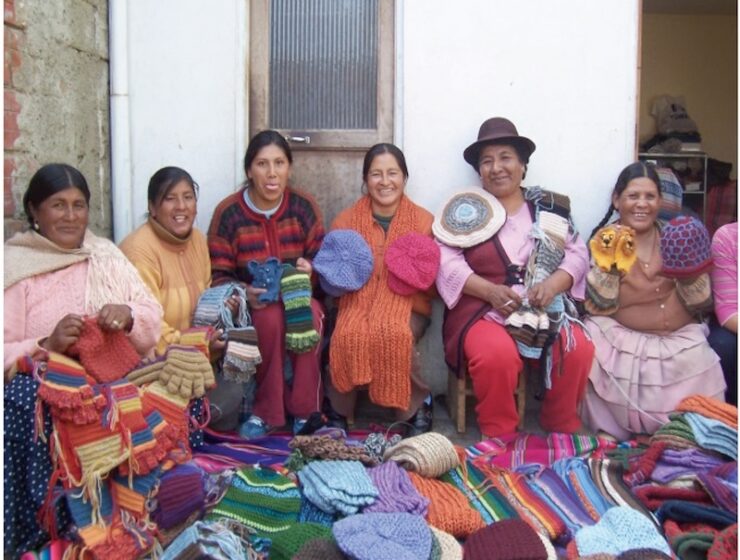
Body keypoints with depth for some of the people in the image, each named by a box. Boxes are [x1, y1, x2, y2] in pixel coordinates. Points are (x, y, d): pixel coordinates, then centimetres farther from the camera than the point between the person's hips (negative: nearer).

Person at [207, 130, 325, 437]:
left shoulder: (304, 206, -1)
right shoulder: (228, 213, -7)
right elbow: (218, 276, -5)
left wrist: (310, 268, -20)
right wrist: (244, 292, -26)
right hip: (252, 303, -1)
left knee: (310, 315, -33)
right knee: (271, 317, -35)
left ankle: (305, 410, -16)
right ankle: (264, 411, -16)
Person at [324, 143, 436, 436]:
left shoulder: (424, 220, 5)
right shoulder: (345, 221, 9)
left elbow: (433, 284, 7)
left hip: (406, 304, -1)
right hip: (358, 301, 1)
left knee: (393, 334, -35)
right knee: (348, 335, -32)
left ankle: (417, 407, -10)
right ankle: (338, 409, -7)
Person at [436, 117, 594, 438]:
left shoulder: (550, 207, 14)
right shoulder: (465, 208, 6)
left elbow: (577, 253, 7)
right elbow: (446, 261, -5)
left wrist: (553, 284, -14)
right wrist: (490, 291, -19)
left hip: (545, 309, 3)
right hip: (482, 309, -2)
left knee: (578, 350, -23)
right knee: (497, 355, -32)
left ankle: (562, 428, 4)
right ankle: (498, 434, -6)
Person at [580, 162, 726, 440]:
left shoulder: (676, 236, 8)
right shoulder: (604, 239, 1)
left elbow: (698, 304, 5)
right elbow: (600, 307, -7)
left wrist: (691, 271, -14)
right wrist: (609, 267, -22)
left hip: (680, 338, 2)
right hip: (623, 337, -2)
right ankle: (612, 430, -4)